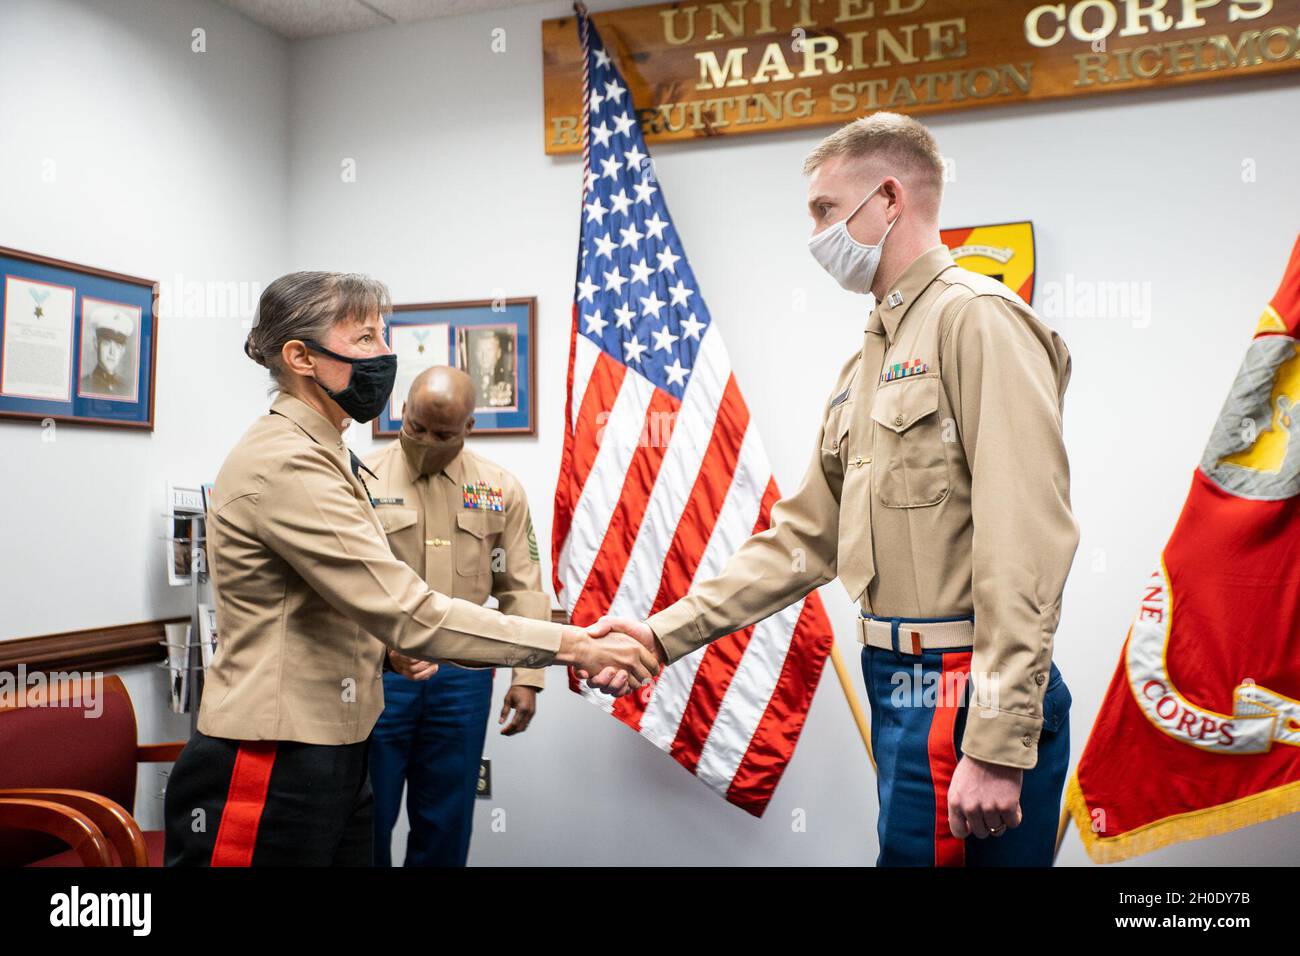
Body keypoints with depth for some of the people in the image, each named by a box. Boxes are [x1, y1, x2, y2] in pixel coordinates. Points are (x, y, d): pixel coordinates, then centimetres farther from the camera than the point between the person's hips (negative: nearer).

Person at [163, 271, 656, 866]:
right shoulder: (286, 465, -20)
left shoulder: (322, 455, 13)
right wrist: (572, 644, -25)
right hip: (272, 770, -9)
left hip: (333, 760, 10)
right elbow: (409, 611, -26)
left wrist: (392, 646, 14)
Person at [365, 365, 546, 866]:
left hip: (463, 673, 2)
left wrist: (526, 676, 1)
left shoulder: (502, 489, 5)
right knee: (367, 816, 9)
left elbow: (522, 589, 6)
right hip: (377, 670, -1)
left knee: (446, 820, 13)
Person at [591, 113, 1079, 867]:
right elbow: (805, 538, 16)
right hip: (901, 685, 9)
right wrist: (665, 634, 11)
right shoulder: (869, 364, 17)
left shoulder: (978, 319, -12)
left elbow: (1025, 542, -20)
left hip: (964, 697, -8)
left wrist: (998, 747, -23)